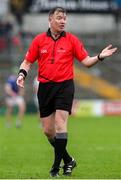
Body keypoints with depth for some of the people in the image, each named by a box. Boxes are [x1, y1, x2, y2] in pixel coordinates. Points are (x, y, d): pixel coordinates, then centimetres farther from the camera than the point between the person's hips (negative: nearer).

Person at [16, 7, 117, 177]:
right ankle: (68, 160, 24)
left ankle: (56, 166, -12)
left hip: (65, 86, -3)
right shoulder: (39, 40, 5)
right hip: (45, 87, 3)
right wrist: (22, 74, -9)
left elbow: (86, 61, 2)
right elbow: (27, 61, 10)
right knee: (48, 130, 5)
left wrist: (100, 57, -16)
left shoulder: (72, 40, 1)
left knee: (60, 123, -16)